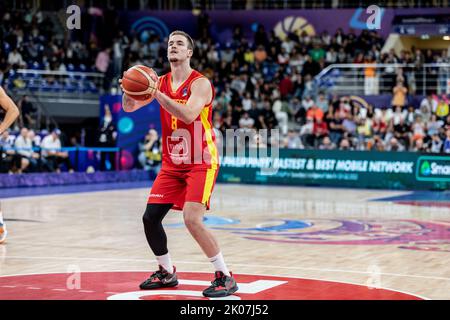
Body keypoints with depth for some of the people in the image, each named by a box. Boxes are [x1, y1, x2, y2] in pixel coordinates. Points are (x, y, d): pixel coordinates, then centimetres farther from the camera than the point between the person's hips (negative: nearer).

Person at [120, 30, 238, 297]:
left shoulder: (200, 83, -14)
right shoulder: (161, 82, 6)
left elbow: (188, 115, -30)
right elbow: (129, 107, 1)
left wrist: (157, 94, -33)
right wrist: (128, 90, -20)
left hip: (201, 163, -7)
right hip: (172, 164, 7)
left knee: (192, 219, -21)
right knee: (150, 218, 3)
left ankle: (225, 277, -8)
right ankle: (167, 273, 23)